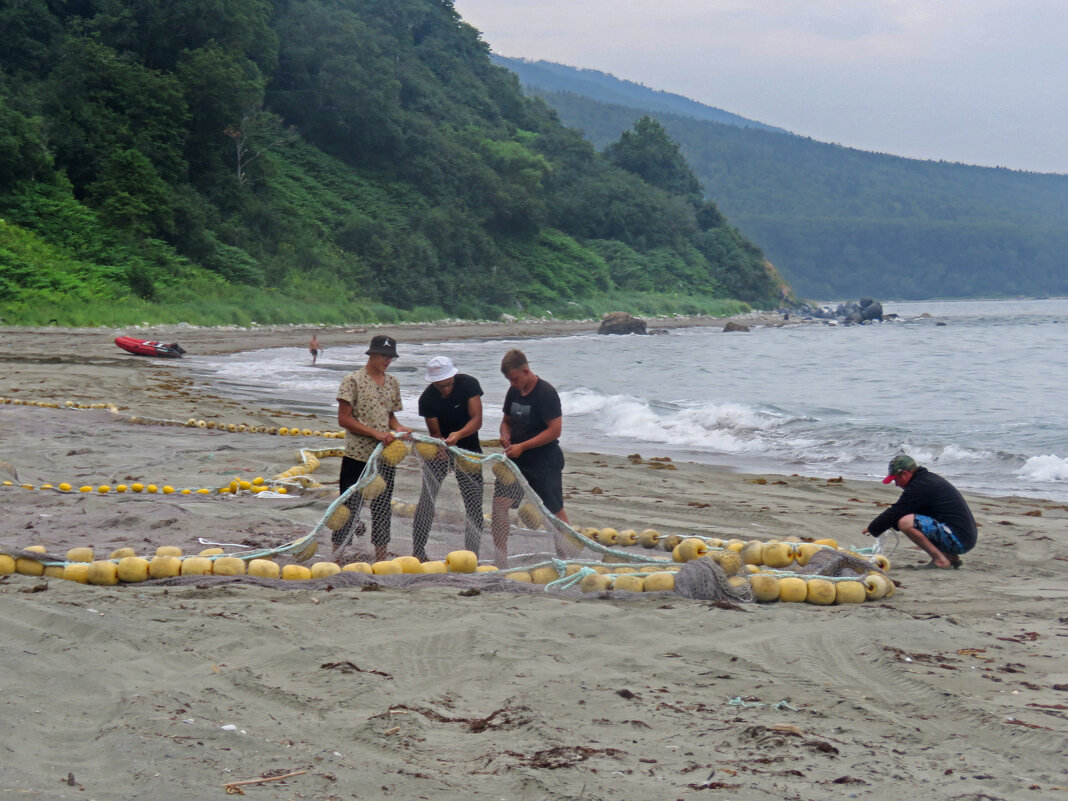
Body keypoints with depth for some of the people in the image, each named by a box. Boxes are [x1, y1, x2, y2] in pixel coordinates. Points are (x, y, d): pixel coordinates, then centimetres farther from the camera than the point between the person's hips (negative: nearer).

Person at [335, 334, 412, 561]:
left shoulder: (392, 383, 12)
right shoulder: (353, 380, -7)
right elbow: (343, 419, -11)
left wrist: (398, 428, -2)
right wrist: (376, 433, -18)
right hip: (357, 456, -6)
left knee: (382, 508, 10)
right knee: (349, 507, -1)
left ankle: (381, 559, 17)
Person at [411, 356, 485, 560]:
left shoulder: (468, 384, -18)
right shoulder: (427, 398, -17)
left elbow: (477, 420, -21)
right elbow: (435, 432, -13)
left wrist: (458, 434, -39)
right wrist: (439, 446, -35)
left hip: (467, 446, 0)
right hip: (440, 447, 0)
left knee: (474, 501, -3)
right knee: (427, 499, -7)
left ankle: (472, 552, 4)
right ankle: (418, 551, 0)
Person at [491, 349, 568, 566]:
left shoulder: (546, 393, -15)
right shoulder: (514, 391, 7)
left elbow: (555, 430, -19)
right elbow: (507, 420, 21)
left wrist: (522, 446, -20)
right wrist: (505, 435, -3)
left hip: (545, 461, -6)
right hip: (516, 459, 6)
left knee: (555, 511, 4)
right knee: (499, 503, -8)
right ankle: (500, 558, -3)